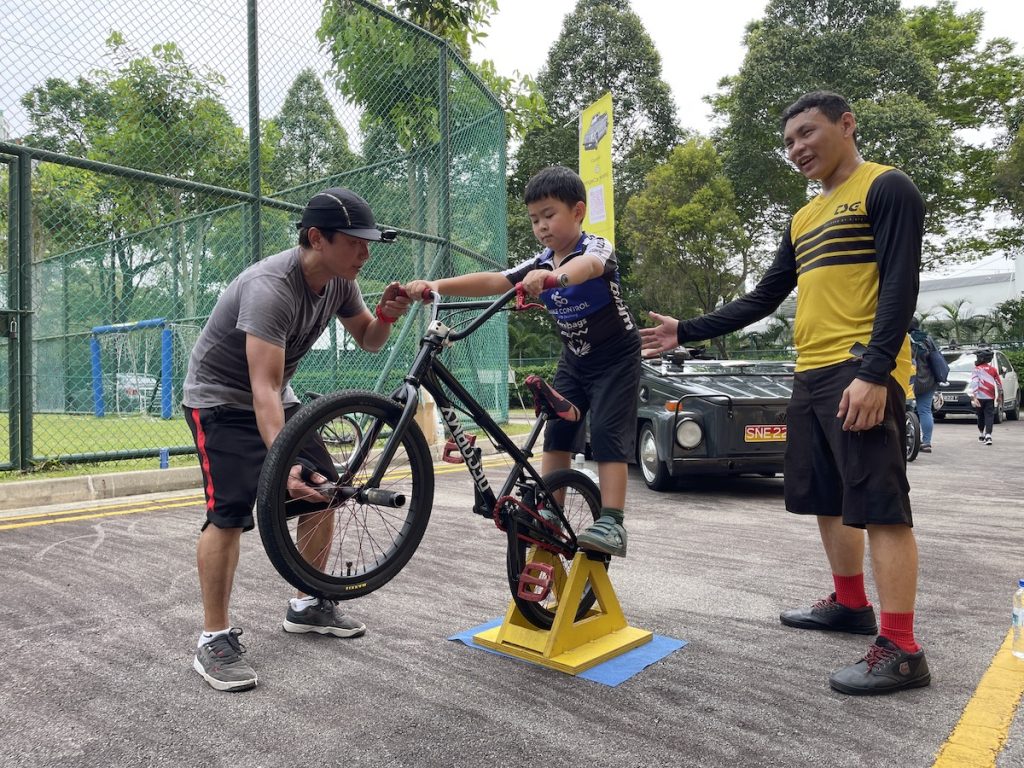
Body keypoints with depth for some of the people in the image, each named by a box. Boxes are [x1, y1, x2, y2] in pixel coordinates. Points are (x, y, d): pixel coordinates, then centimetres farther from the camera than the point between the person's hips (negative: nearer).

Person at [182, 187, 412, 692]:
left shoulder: (338, 279, -9)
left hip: (275, 397, 8)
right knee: (230, 512, -20)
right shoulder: (270, 288, -33)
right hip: (221, 400, -7)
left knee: (323, 494, 2)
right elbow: (263, 388, -39)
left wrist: (386, 316, -18)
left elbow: (367, 341, 5)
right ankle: (214, 640, -4)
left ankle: (307, 607, 19)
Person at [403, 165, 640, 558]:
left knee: (607, 435, -15)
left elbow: (587, 265, -45)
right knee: (557, 433, 0)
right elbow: (492, 281, -15)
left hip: (616, 357, -6)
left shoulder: (597, 248, -20)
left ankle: (612, 523, -14)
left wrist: (555, 276, -68)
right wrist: (437, 285, -29)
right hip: (574, 358, 6)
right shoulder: (539, 264, -2)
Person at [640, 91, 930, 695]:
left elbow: (900, 284, -12)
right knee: (826, 500, 13)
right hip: (811, 378, 8)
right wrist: (686, 333, 16)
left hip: (861, 374, -8)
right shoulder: (804, 219, 22)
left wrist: (873, 372, -22)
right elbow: (762, 301, 20)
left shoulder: (886, 188, -1)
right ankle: (851, 604, 29)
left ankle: (902, 650, -2)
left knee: (879, 504, -8)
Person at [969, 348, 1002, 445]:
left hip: (980, 397, -2)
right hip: (990, 397, 2)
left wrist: (973, 397, -17)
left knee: (981, 416, 12)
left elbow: (974, 383, -14)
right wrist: (999, 396, 25)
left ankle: (981, 435, 20)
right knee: (989, 416, -2)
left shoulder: (977, 370, -3)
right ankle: (988, 435, -15)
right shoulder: (993, 369, 8)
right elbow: (999, 384, 14)